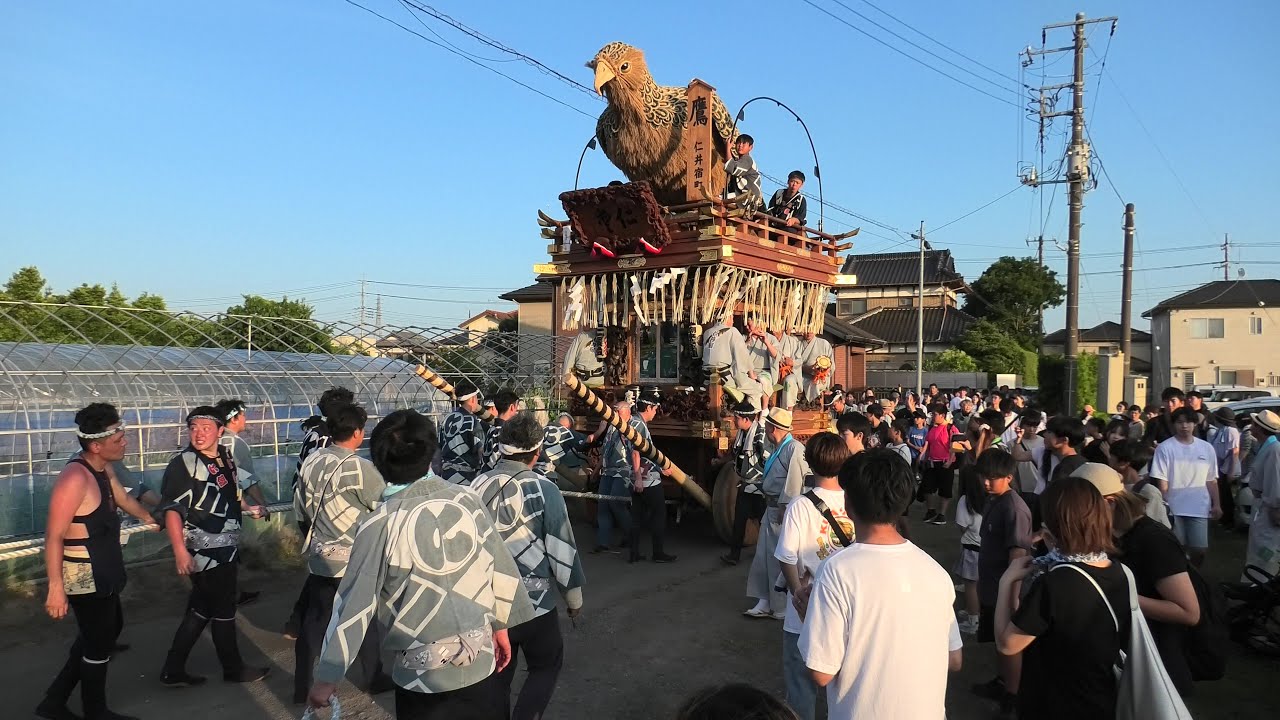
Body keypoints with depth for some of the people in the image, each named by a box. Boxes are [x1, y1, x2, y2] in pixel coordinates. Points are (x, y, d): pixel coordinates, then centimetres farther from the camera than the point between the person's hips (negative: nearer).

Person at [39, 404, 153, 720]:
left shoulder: (103, 470, 3)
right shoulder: (75, 478, -26)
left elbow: (124, 498, 24)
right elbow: (53, 537, -26)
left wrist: (149, 517, 40)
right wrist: (56, 588, -26)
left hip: (103, 572, 10)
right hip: (85, 577, -10)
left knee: (110, 628, 24)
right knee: (99, 642, 8)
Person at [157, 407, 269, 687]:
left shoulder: (225, 458, 7)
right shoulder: (184, 463, -16)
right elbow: (171, 509, -21)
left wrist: (247, 507, 11)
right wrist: (180, 550, -27)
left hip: (225, 548, 8)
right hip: (205, 552, -8)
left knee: (201, 610, 15)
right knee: (223, 610, 6)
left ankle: (173, 672, 24)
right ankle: (233, 669, 23)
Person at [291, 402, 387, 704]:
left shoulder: (311, 461, -1)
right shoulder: (359, 467, -21)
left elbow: (301, 510, 9)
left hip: (318, 557, 6)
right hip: (353, 560, -5)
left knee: (314, 623, 15)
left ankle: (302, 687, 22)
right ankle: (372, 677, 29)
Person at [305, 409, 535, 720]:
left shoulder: (380, 524, -14)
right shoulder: (467, 499, -6)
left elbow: (354, 603, -10)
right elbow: (499, 564, 2)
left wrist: (326, 677, 1)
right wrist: (500, 624, 17)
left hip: (422, 675, -2)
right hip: (482, 660, 2)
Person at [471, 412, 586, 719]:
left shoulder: (478, 485, -3)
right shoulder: (542, 489, -17)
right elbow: (562, 548, -12)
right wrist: (573, 595, 2)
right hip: (534, 602, -4)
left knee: (497, 673, 20)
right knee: (546, 665, 17)